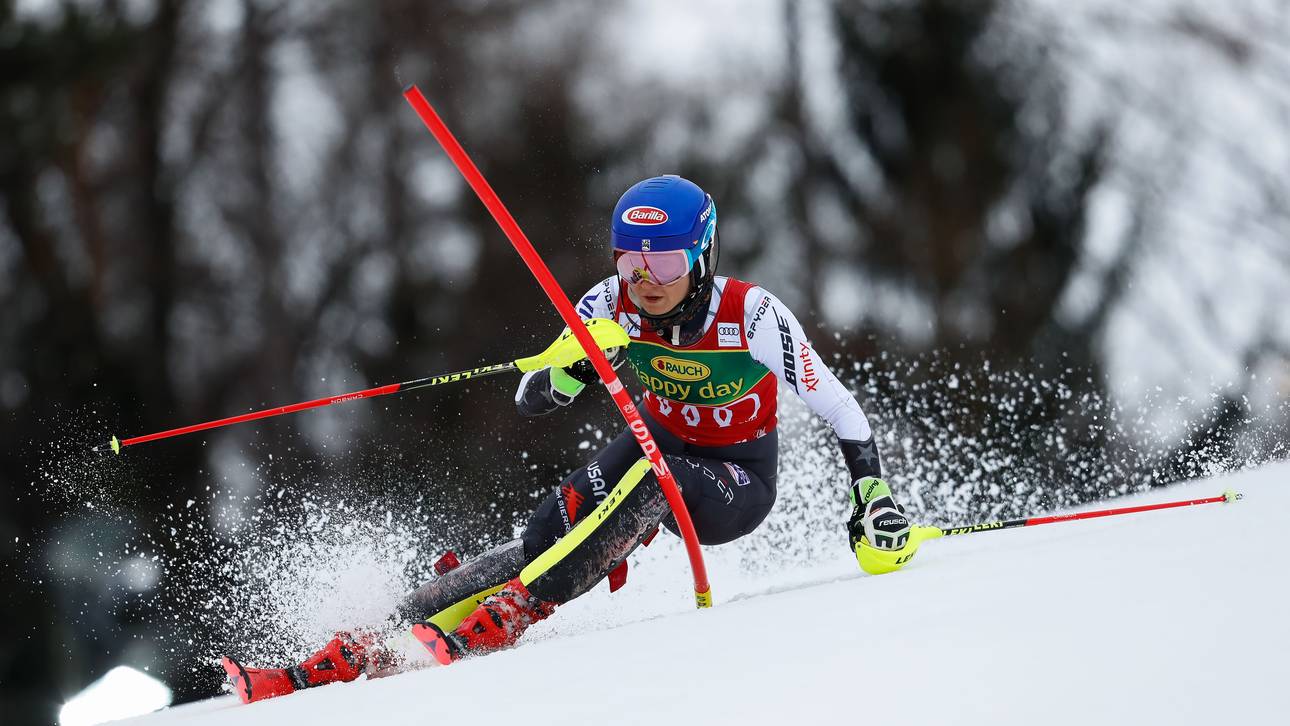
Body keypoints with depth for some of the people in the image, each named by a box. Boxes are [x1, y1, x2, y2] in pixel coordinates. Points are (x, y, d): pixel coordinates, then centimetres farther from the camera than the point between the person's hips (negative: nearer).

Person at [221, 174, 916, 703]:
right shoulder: (611, 305, -17)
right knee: (555, 527, -23)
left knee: (648, 479, -36)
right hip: (656, 443, 3)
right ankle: (365, 649, -31)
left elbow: (839, 407, -18)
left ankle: (497, 624, -38)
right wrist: (570, 371, -36)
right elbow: (531, 401, -15)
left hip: (738, 482, -3)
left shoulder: (751, 316, -26)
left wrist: (874, 495, -25)